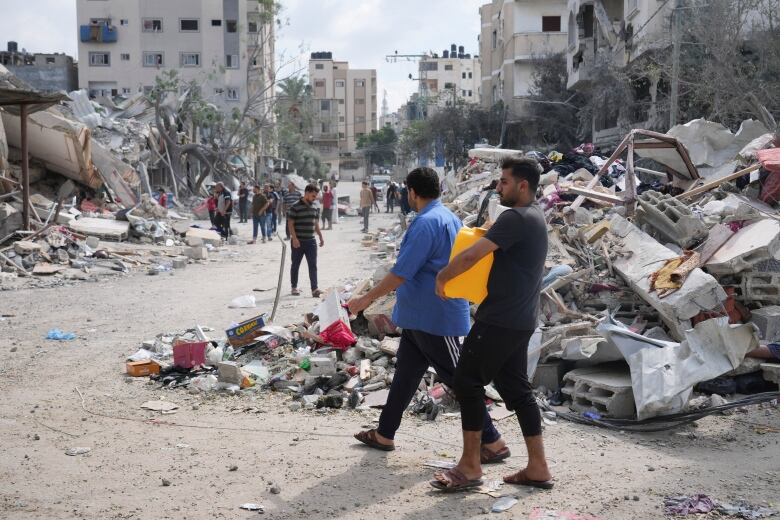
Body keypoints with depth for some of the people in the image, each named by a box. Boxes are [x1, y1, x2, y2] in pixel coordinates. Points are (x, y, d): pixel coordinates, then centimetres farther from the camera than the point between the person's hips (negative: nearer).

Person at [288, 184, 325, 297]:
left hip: (311, 241, 5)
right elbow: (290, 223, -11)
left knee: (313, 265, -3)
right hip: (298, 241, -5)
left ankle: (314, 289, -7)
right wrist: (294, 238, -17)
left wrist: (321, 237, 17)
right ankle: (294, 287, 21)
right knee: (295, 265, 8)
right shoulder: (295, 207, -9)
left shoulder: (314, 207, 10)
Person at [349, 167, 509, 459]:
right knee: (405, 374, 16)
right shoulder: (449, 218, 12)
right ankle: (384, 434, 26)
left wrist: (366, 299, -15)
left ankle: (493, 443, 5)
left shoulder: (426, 223, -20)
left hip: (434, 317, -10)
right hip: (421, 316, 10)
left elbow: (401, 273, -23)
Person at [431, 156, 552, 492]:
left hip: (500, 319, -10)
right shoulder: (535, 217, 15)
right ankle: (538, 467, 15)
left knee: (468, 382, -2)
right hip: (520, 320, 10)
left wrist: (442, 277, -7)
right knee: (515, 388, 12)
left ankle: (470, 467, 4)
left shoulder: (516, 218, -17)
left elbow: (471, 256, -22)